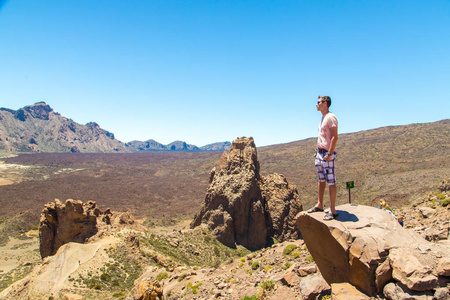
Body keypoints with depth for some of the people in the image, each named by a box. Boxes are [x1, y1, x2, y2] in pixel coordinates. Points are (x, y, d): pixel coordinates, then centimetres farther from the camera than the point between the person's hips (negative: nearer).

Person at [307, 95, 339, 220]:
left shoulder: (331, 117, -11)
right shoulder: (323, 118, 18)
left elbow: (334, 137, -18)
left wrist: (329, 154, -22)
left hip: (327, 154, -10)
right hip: (320, 153, 10)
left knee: (331, 182, -6)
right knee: (321, 180, 15)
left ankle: (333, 211, -2)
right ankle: (319, 205, 25)